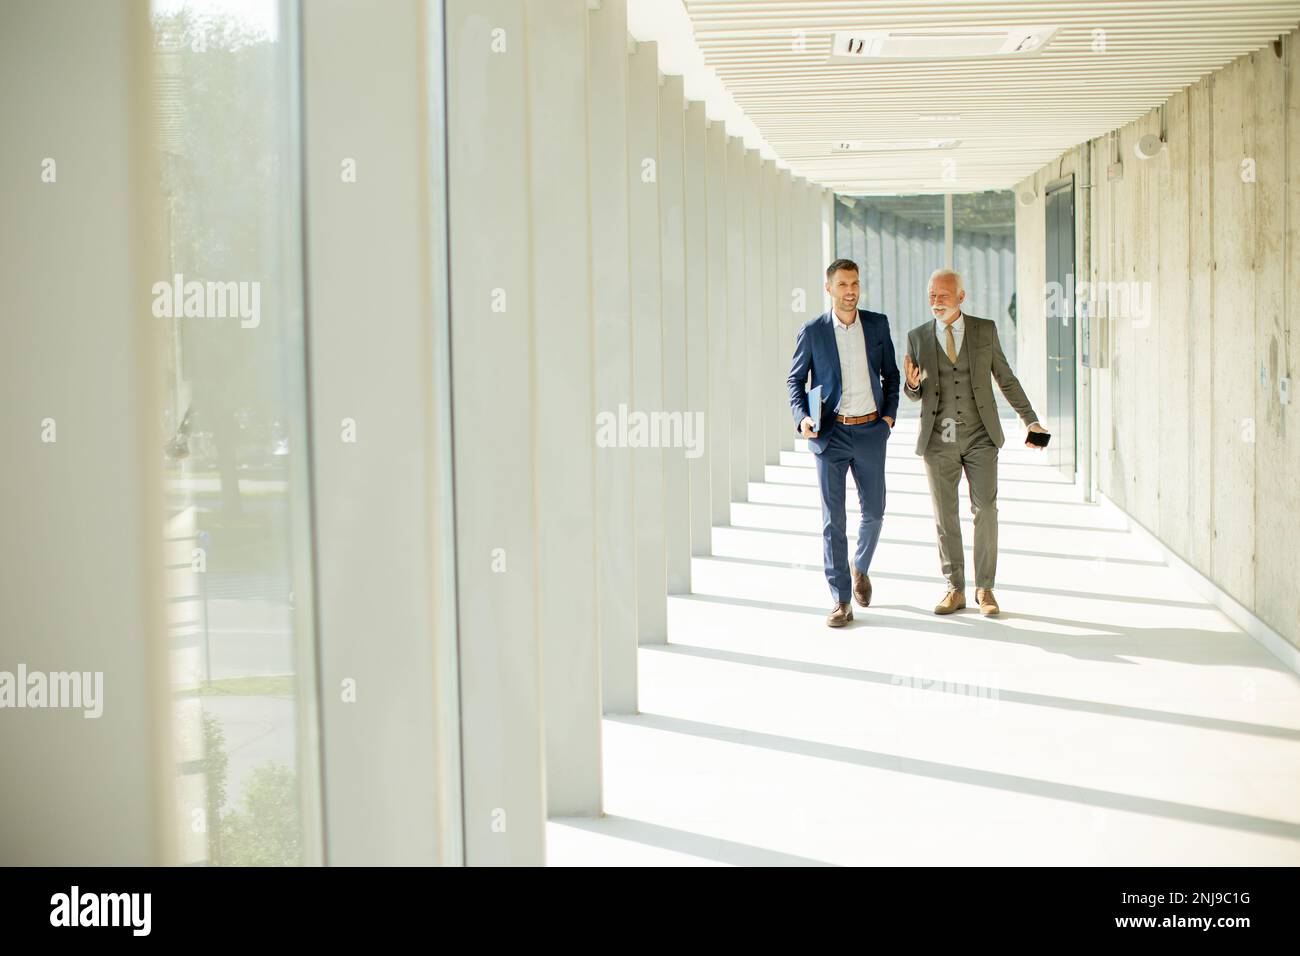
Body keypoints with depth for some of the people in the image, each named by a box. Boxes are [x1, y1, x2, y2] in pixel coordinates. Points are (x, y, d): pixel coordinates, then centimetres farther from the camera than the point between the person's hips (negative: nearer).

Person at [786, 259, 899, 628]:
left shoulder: (877, 324, 3)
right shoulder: (812, 331, -3)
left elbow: (890, 373, 13)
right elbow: (795, 379, 4)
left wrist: (890, 413, 2)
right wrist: (802, 418, -11)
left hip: (871, 431, 2)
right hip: (830, 433, -2)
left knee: (873, 510, 11)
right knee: (833, 519, -2)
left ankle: (860, 568, 40)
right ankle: (841, 601, 2)